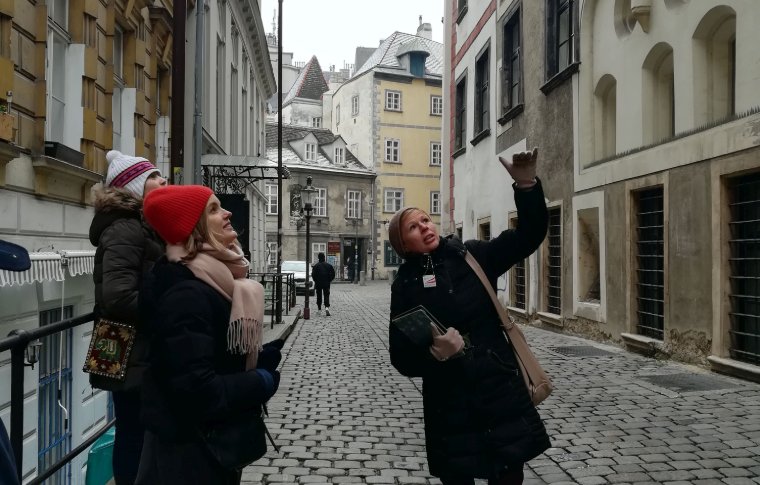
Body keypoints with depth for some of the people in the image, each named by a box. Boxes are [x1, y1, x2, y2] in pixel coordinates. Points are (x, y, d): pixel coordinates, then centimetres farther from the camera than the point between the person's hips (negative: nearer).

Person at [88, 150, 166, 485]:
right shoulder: (125, 230, -17)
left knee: (136, 435, 19)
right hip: (133, 359, -9)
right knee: (134, 436, 2)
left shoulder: (142, 226, 14)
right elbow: (119, 297, -28)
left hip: (141, 354, 9)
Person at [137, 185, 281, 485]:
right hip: (188, 449, -9)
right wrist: (263, 381, -18)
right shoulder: (187, 294, -25)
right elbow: (197, 390, -31)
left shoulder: (215, 280, 5)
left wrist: (263, 359, -2)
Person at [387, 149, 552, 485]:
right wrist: (434, 353, -22)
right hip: (449, 403, -1)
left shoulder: (472, 257, 2)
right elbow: (402, 356, -2)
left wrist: (526, 185, -20)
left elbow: (528, 236, -6)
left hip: (501, 390, 1)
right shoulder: (405, 285, -1)